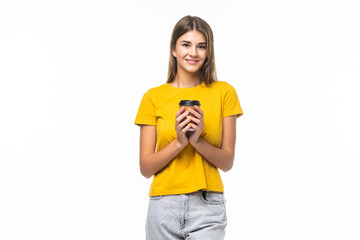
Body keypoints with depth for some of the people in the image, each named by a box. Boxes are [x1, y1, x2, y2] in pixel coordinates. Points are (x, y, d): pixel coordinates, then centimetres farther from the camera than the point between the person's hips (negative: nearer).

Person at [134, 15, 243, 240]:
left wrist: (198, 140, -14)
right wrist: (179, 142, -14)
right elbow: (146, 167, 1)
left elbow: (227, 162, 3)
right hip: (165, 204, 1)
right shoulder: (153, 97, 4)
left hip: (208, 206, 0)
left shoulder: (224, 92, 4)